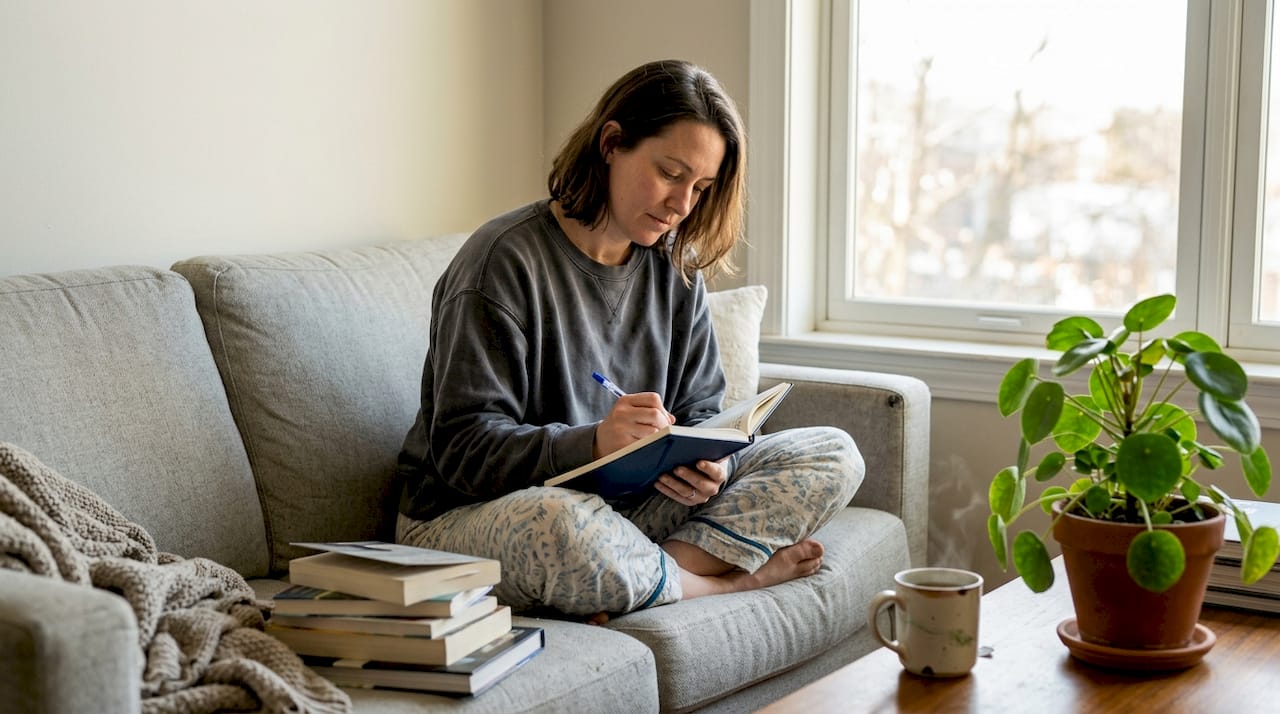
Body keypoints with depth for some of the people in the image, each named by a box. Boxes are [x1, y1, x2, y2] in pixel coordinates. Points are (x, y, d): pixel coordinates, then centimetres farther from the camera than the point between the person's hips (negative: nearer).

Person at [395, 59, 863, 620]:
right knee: (565, 530, -44)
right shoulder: (505, 261, -15)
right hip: (466, 519, -6)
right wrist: (593, 442, -36)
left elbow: (700, 412, 9)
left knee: (832, 455, -5)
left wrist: (708, 464, -16)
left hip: (625, 503, 7)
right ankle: (730, 576, -14)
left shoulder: (675, 269, 7)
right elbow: (464, 448, -19)